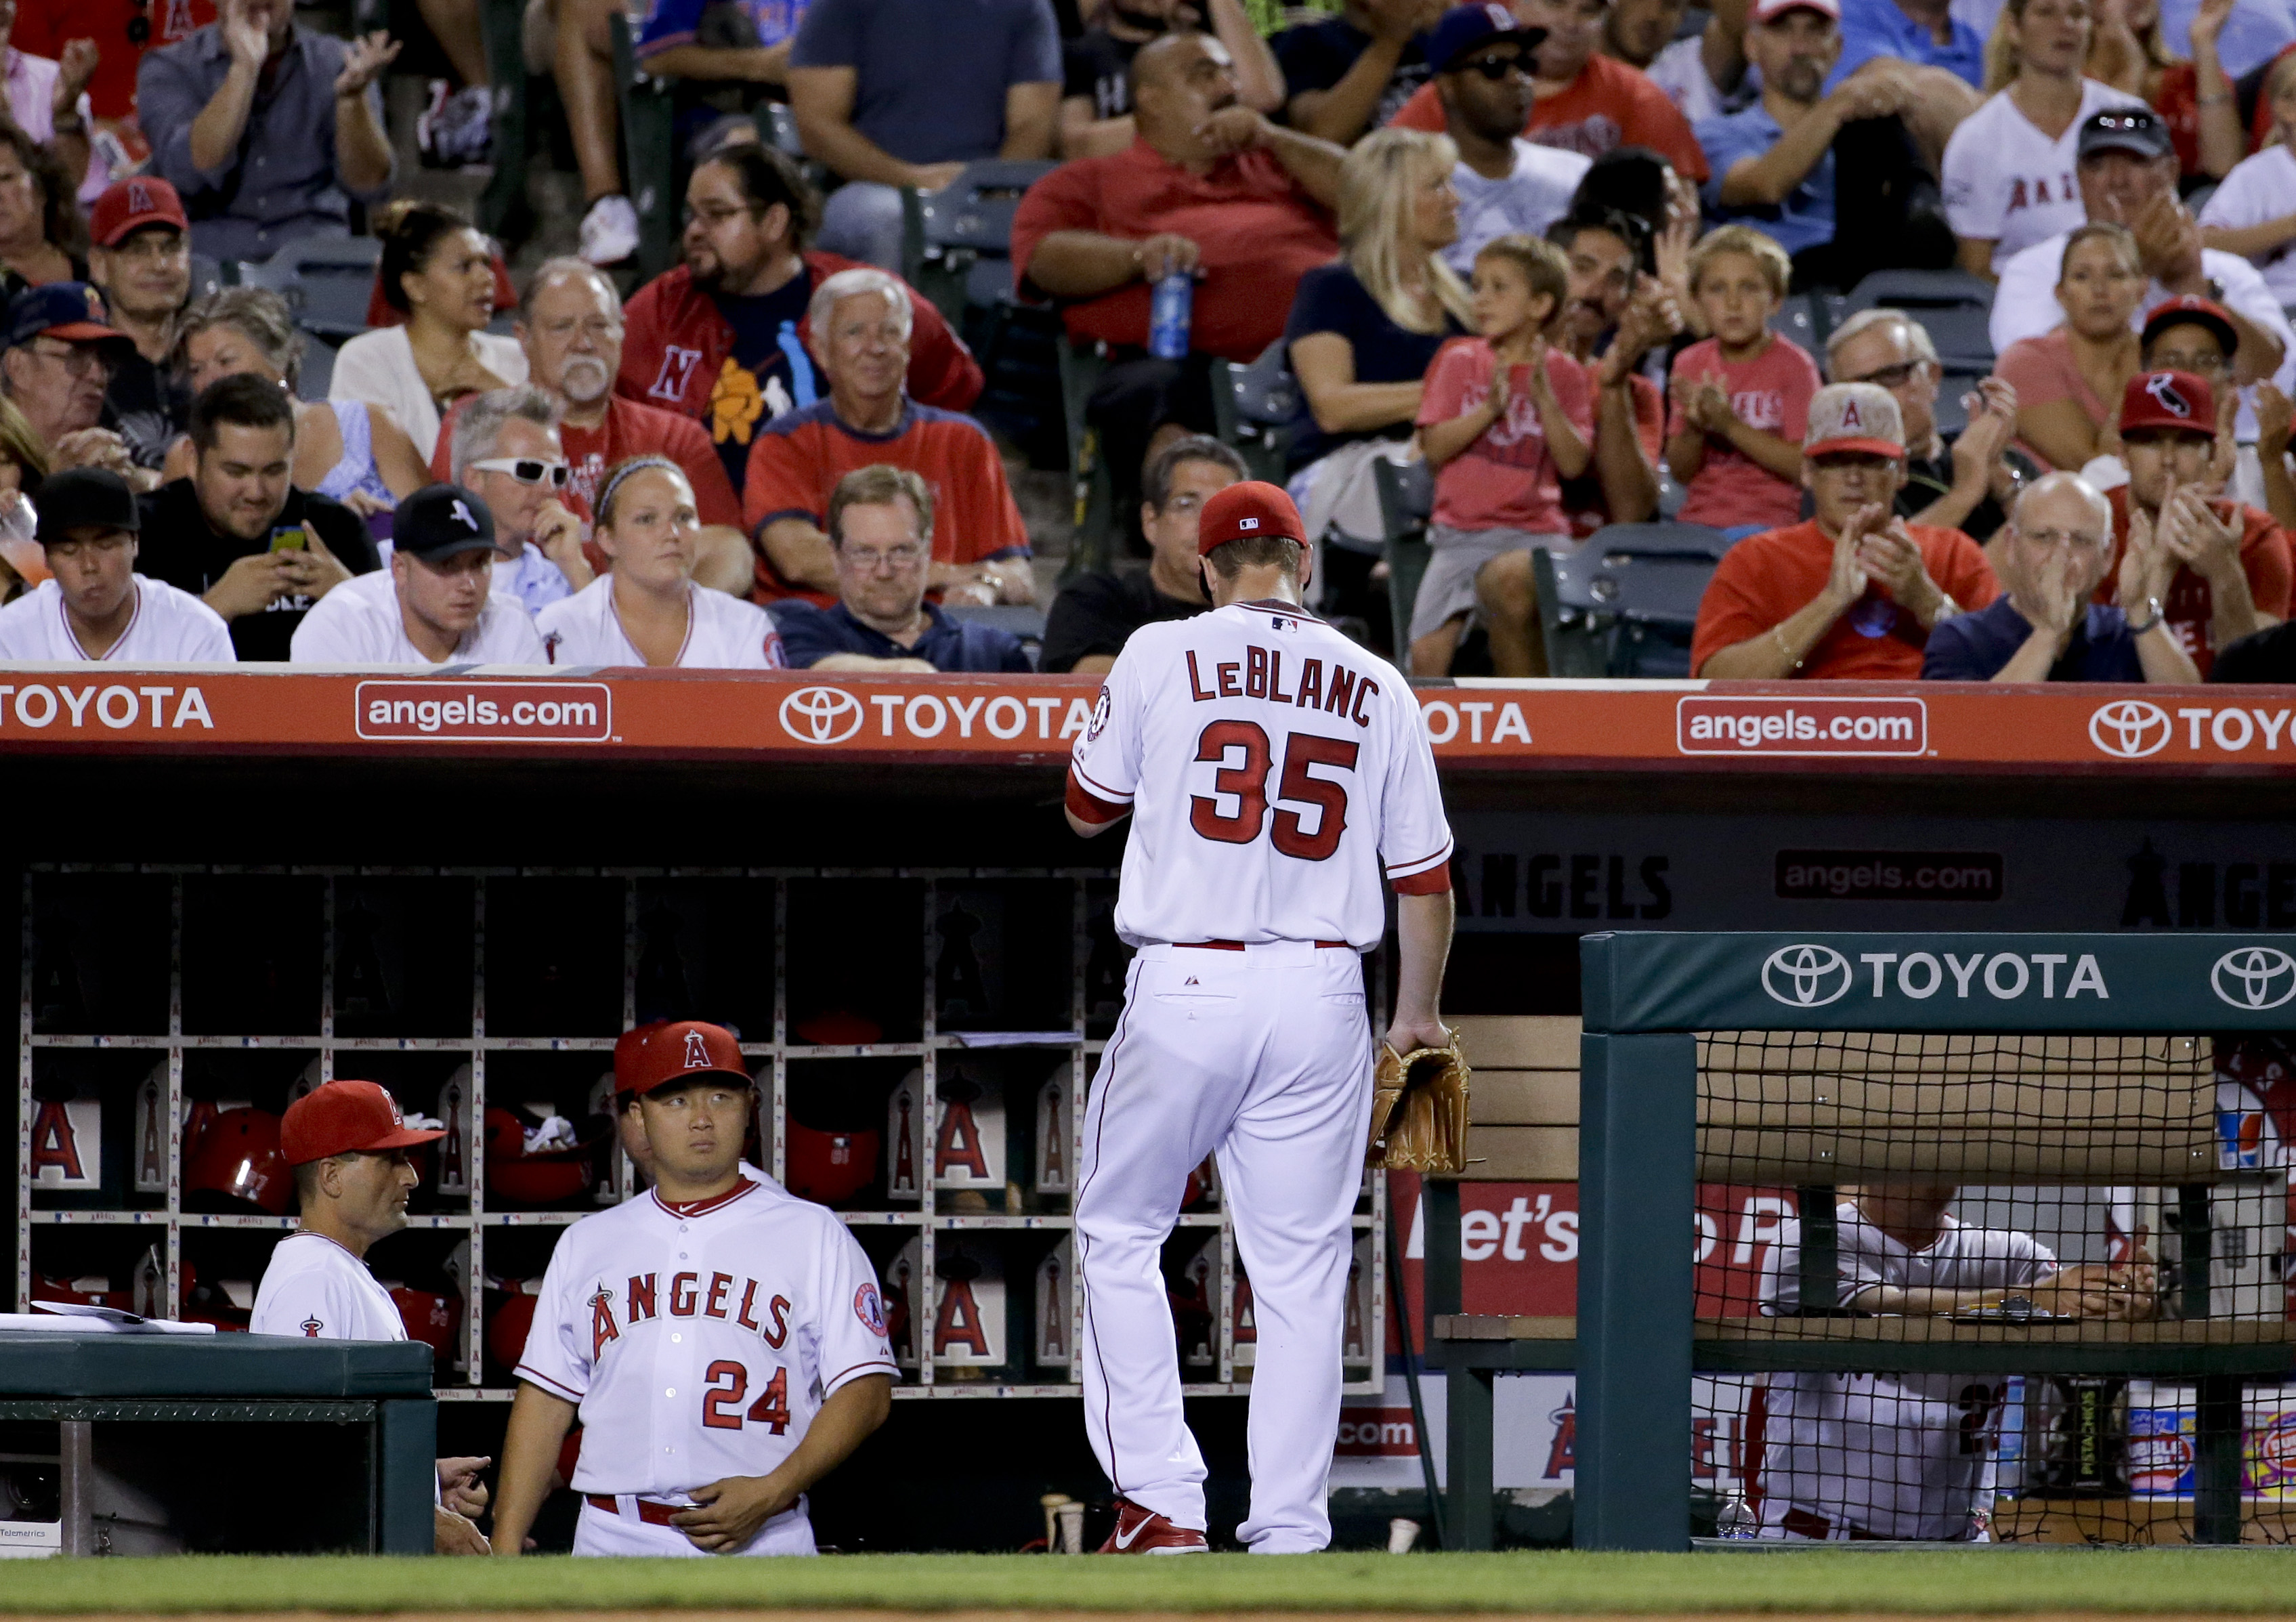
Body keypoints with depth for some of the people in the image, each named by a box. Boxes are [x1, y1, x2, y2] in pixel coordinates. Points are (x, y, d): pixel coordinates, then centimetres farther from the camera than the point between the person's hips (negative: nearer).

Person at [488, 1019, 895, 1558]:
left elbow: (866, 1391, 0)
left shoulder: (814, 1237, 7)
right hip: (614, 1550, 3)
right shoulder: (588, 1245, 18)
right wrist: (505, 1549, 6)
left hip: (757, 1551, -3)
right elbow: (546, 1398, 16)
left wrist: (770, 1492, -14)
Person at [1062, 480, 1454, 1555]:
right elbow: (1425, 876, 9)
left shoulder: (1162, 659, 0)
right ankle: (1288, 1530, 4)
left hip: (1186, 988, -2)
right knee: (1302, 1267, 7)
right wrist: (1418, 1017, 23)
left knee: (1119, 1234, 12)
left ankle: (1162, 1501, 1)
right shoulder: (1376, 688, 6)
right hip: (1321, 994, 2)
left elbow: (1088, 809, 12)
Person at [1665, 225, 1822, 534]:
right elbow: (1681, 471, 10)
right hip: (1697, 518, 4)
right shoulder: (1690, 364, 11)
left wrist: (1729, 424, -17)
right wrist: (1695, 428, -12)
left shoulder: (1793, 364, -2)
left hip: (1767, 521, -4)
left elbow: (1803, 465, -9)